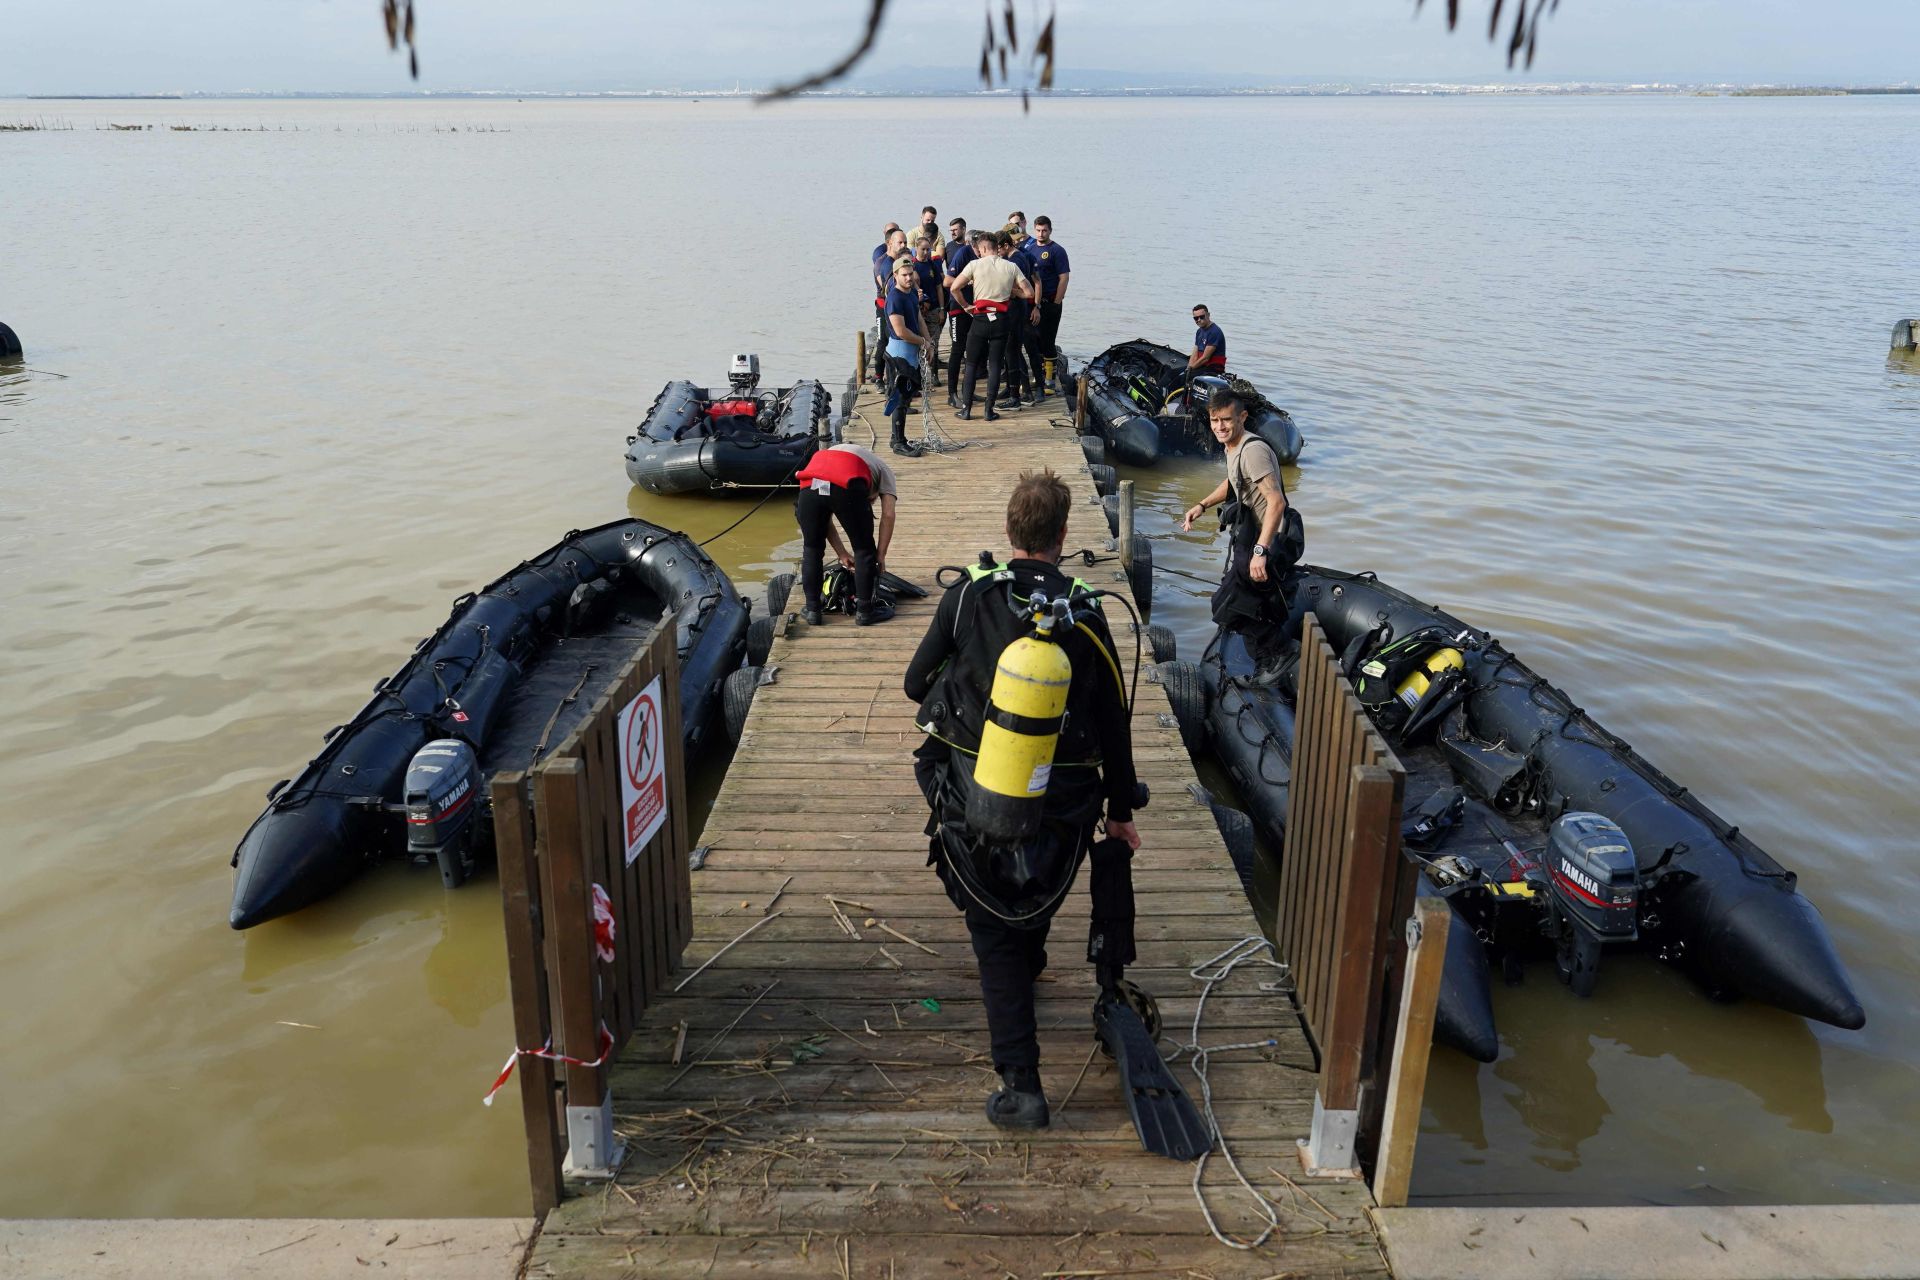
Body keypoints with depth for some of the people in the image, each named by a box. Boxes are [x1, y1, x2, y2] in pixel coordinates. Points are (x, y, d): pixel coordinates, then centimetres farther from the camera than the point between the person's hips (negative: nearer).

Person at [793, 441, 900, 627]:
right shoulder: (883, 471, 35)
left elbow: (823, 516, 35)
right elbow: (888, 515, 17)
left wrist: (842, 554, 37)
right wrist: (880, 556, 22)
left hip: (809, 486, 4)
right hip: (846, 486, -4)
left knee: (812, 549, 23)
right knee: (864, 550, 16)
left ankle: (812, 609, 27)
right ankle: (864, 611, 22)